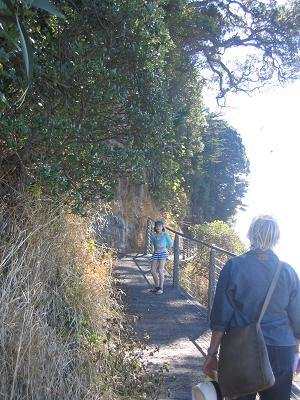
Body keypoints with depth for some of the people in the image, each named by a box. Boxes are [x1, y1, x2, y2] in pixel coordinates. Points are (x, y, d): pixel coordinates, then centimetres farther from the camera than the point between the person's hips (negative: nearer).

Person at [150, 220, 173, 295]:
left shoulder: (165, 234, 1)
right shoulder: (153, 235, 9)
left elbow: (171, 244, 7)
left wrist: (163, 246, 8)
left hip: (163, 253, -4)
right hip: (155, 253, 4)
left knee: (160, 270, -10)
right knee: (153, 271, 1)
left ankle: (161, 288, -1)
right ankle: (156, 286, 20)